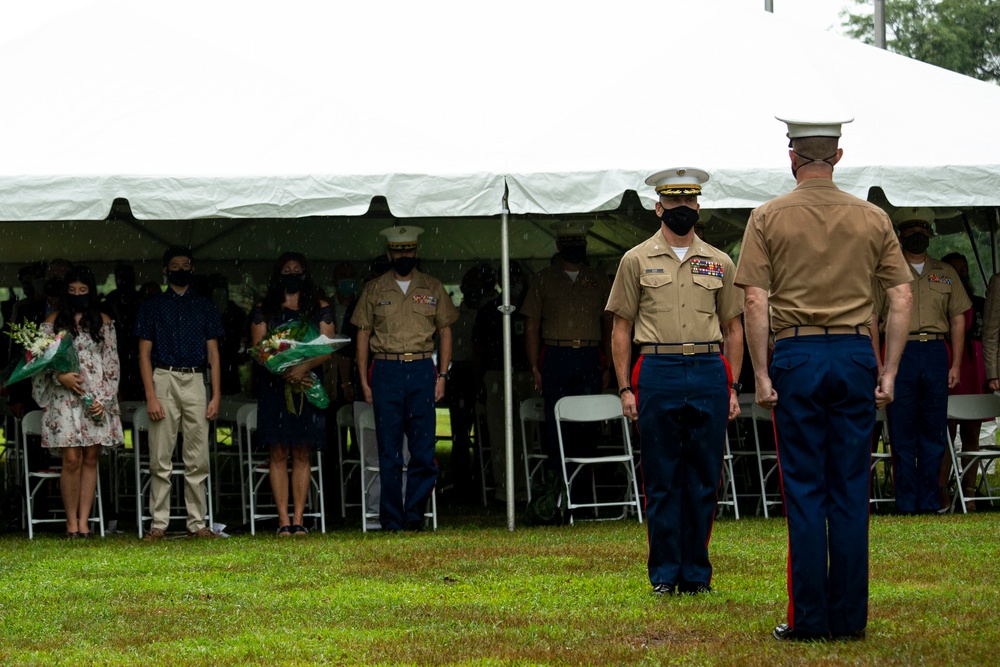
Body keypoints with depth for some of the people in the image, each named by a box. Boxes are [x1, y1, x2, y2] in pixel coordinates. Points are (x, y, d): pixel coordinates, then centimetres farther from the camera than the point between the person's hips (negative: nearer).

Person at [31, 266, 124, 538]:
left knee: (90, 459, 0)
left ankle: (84, 521, 2)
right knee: (72, 459, -9)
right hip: (65, 398, -1)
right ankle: (71, 521, -3)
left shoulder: (103, 322, 9)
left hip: (97, 400, 1)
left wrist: (104, 400, -3)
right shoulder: (55, 320, 7)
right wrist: (60, 376, -14)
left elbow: (112, 363, 7)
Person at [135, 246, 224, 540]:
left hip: (196, 383, 2)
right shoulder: (152, 306, 9)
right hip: (164, 380, -2)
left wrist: (216, 395, 3)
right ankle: (158, 524, -2)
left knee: (198, 460, 1)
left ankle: (197, 522, 4)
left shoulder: (205, 307, 15)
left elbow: (213, 353, 13)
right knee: (160, 460, -3)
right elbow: (145, 353, 4)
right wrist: (151, 396, -7)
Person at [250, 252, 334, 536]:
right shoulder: (264, 310, 9)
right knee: (279, 453, -3)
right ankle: (283, 520, -4)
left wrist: (305, 367, -18)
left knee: (302, 454, 0)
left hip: (308, 385, 0)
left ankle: (298, 520, 1)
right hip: (275, 386, 0)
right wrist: (283, 372, -15)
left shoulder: (319, 308, 9)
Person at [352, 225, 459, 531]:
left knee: (423, 450, -3)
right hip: (386, 371, -1)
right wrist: (364, 381, 1)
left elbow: (445, 332, 12)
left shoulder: (433, 289, 10)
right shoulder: (375, 290, 8)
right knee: (389, 452, 0)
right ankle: (391, 520, 4)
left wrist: (442, 375, 2)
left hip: (422, 371, 1)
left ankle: (414, 514, 7)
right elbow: (363, 335, 9)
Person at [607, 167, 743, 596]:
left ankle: (696, 573, 11)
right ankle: (664, 574, 6)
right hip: (659, 373, -2)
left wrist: (732, 388, 7)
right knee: (662, 480, 0)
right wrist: (625, 388, -2)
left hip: (709, 374, 2)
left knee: (704, 480, 4)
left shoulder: (719, 263, 11)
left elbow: (733, 330, 15)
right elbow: (620, 329, 6)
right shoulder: (637, 261, 6)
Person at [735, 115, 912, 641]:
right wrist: (888, 372, 7)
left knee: (804, 492, 1)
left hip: (797, 354, -2)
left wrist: (761, 375, -4)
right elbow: (901, 298, 3)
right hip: (856, 355, 2)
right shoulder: (872, 219, 6)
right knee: (851, 491, 6)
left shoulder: (769, 218, -1)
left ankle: (808, 618, 0)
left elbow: (755, 302, -8)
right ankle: (849, 617, 6)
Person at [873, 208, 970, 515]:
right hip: (900, 354, -2)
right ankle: (906, 505, 3)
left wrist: (956, 364, 6)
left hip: (936, 354, 2)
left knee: (934, 433, 4)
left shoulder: (945, 274, 14)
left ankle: (929, 503, 10)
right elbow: (871, 321, 3)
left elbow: (958, 320, 15)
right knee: (902, 436, -1)